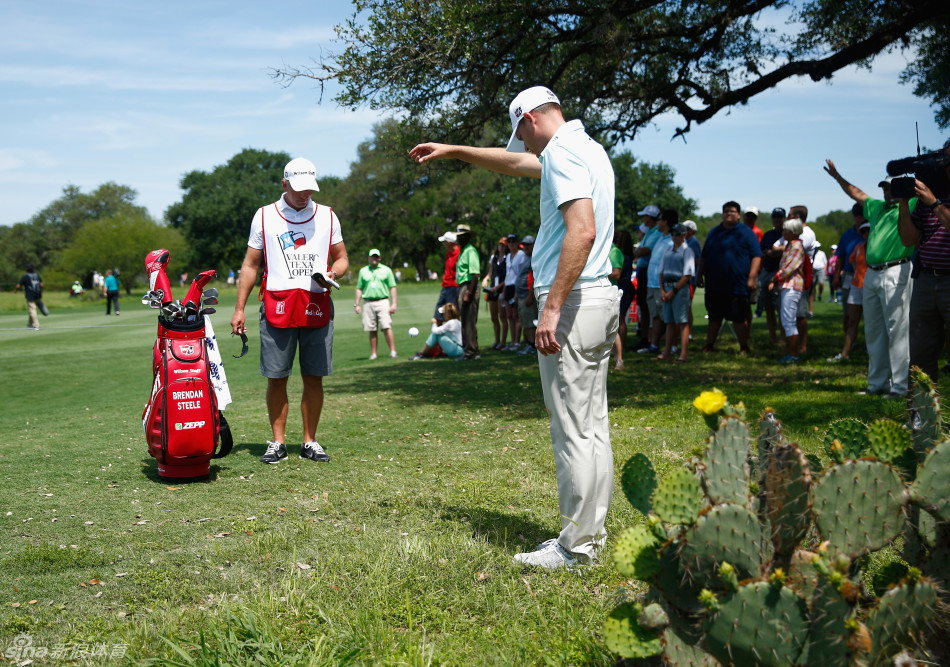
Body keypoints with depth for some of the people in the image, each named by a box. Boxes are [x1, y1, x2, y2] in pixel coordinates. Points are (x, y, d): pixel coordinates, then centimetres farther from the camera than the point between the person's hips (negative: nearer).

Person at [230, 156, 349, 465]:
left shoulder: (327, 216, 13)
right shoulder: (264, 216, 10)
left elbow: (342, 258, 17)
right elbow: (250, 264, 12)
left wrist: (332, 273, -7)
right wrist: (239, 309, 6)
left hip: (317, 308, 1)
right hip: (277, 307, -1)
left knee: (314, 378, 3)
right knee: (276, 378, 0)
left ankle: (310, 442, 14)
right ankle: (277, 442, 12)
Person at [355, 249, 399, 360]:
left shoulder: (386, 270, 8)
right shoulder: (363, 271, 13)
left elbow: (392, 288, 6)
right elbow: (359, 289, 15)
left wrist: (394, 303, -3)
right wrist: (356, 304, 8)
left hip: (383, 302, -2)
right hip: (368, 303, 2)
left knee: (387, 327, -12)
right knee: (372, 330, 3)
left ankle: (393, 351, -10)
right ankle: (373, 353, 8)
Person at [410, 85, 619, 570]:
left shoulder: (563, 152, -11)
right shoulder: (586, 149, 21)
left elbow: (583, 231, -25)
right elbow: (516, 164, 36)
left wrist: (553, 307, -25)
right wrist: (452, 151, 42)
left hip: (572, 305, -10)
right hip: (600, 301, 10)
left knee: (574, 431, -5)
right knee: (593, 428, 11)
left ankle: (575, 548, 1)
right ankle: (590, 535, 18)